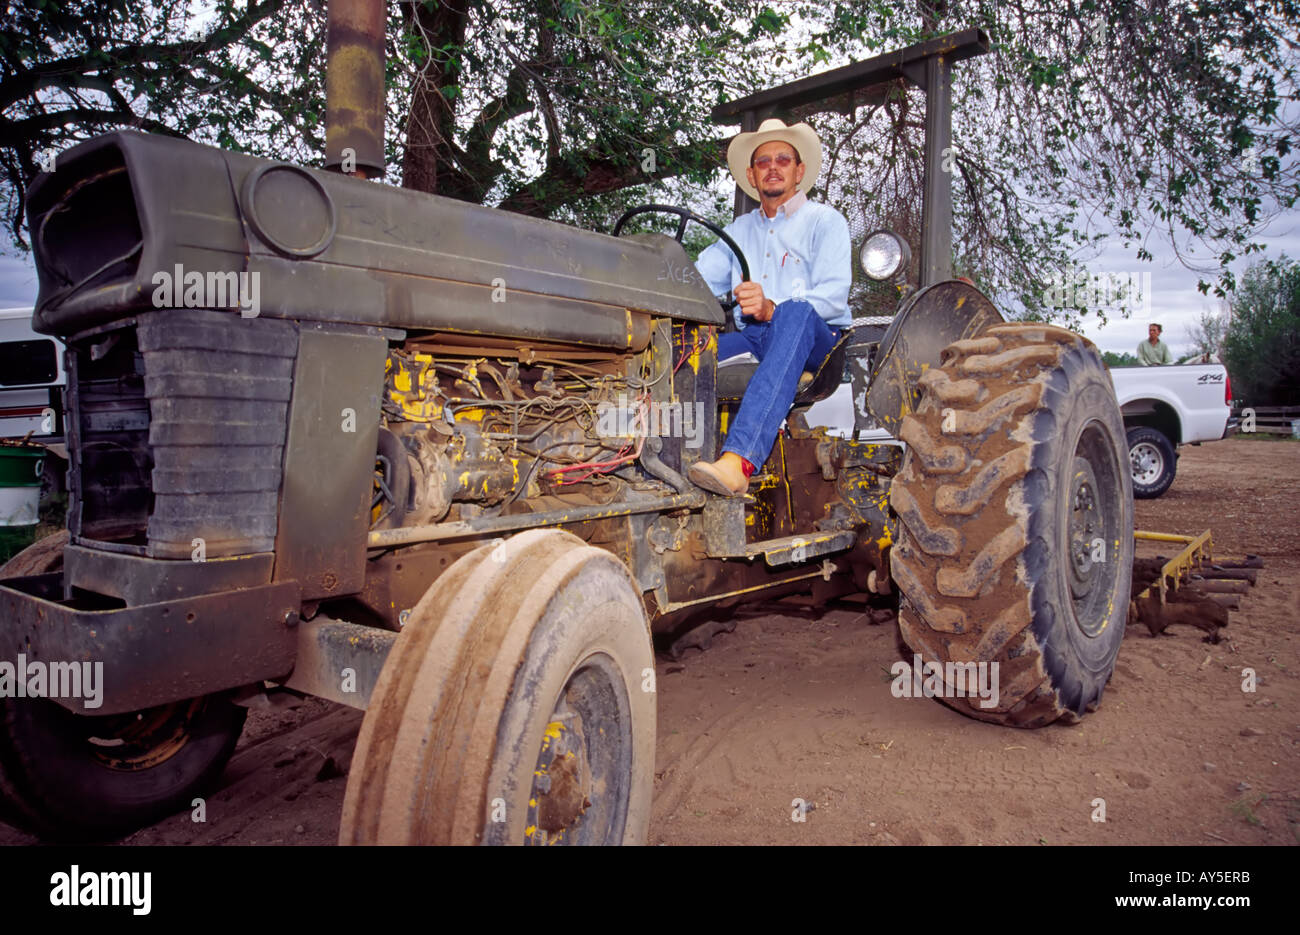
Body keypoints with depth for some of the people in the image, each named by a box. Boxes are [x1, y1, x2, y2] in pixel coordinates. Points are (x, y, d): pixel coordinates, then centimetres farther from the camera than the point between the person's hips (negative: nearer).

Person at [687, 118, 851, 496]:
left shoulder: (825, 220, 8)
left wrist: (772, 309, -29)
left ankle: (739, 459, -56)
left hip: (816, 339, -4)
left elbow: (833, 296, -8)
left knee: (795, 313, -40)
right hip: (753, 338, 4)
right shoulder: (740, 229, 24)